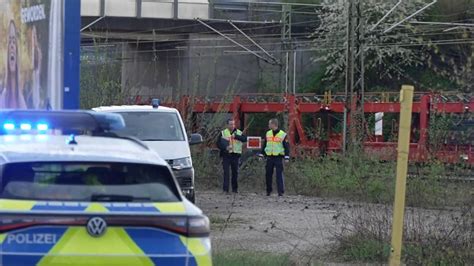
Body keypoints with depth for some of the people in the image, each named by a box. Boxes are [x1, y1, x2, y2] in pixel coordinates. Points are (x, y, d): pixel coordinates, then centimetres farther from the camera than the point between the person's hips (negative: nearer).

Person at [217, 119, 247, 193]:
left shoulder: (239, 133, 8)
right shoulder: (223, 133, 5)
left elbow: (244, 139, -11)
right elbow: (218, 144, 2)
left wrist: (235, 136, -25)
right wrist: (225, 148, -16)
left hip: (235, 155, 2)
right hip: (226, 155, -2)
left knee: (235, 172, 7)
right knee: (226, 172, -7)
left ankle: (235, 188, 17)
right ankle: (225, 189, -7)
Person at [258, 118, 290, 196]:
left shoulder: (283, 134, -4)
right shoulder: (268, 134, 11)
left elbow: (286, 147, -3)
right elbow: (264, 145, 18)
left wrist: (286, 157, -10)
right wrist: (261, 155, 13)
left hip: (278, 157, -4)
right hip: (269, 157, 4)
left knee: (279, 174, -8)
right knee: (268, 174, 6)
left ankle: (281, 191, -8)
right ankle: (268, 190, 17)